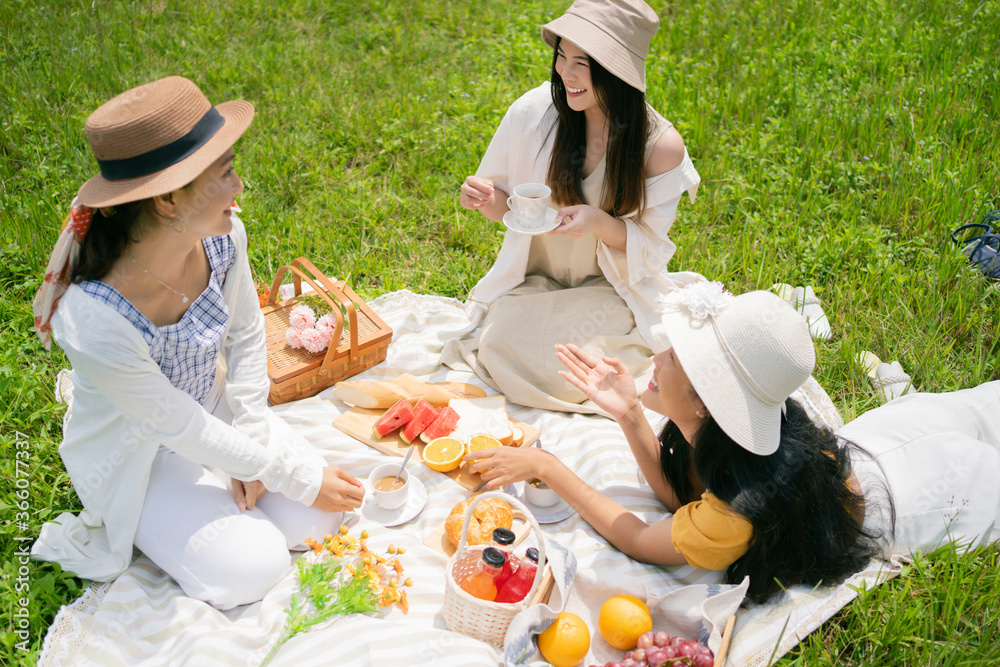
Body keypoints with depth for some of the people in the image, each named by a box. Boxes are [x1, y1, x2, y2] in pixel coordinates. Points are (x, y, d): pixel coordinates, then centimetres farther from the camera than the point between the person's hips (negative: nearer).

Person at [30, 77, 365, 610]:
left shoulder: (222, 236, -22)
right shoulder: (94, 323, -38)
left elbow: (247, 336, -4)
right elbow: (181, 428, -26)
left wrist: (249, 443, -6)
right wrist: (295, 477, -17)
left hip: (212, 412, 5)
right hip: (135, 457, -5)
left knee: (315, 519, -2)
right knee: (250, 572, -10)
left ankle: (207, 492, 18)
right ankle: (120, 532, 10)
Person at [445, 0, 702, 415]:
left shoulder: (661, 146, -17)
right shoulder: (532, 112, -13)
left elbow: (650, 248, -10)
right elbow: (509, 205, 2)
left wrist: (599, 221, -30)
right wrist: (487, 199, -23)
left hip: (610, 286, -2)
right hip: (535, 281, 2)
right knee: (498, 345, -21)